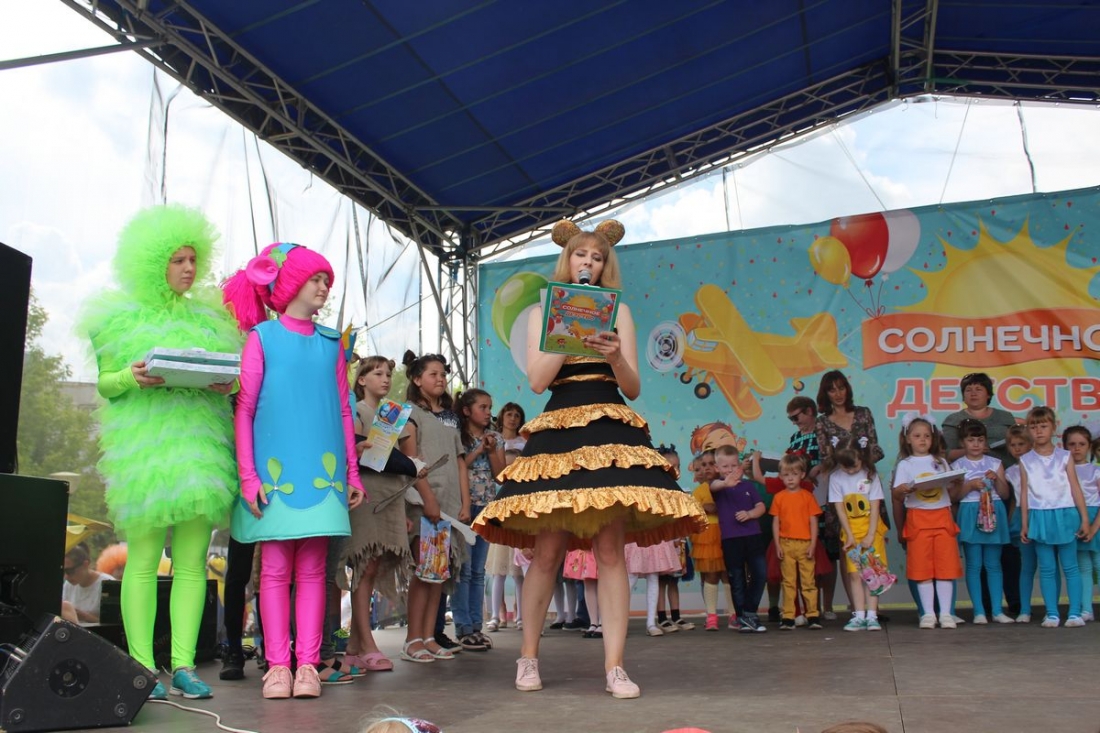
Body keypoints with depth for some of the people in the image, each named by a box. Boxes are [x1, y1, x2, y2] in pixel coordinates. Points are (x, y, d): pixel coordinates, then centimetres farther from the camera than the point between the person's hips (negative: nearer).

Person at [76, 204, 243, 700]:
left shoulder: (208, 317, 17)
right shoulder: (123, 317, 8)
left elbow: (227, 377, 19)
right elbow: (104, 384, 8)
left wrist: (228, 385, -4)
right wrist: (130, 379, -13)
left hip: (200, 446, 3)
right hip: (143, 445, -3)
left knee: (192, 561, 0)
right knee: (143, 559, -5)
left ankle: (183, 666, 3)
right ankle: (143, 668, 0)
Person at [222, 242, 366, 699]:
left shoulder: (331, 343, 13)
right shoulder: (262, 336, 4)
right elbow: (244, 409, 0)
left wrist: (353, 472, 10)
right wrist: (248, 477, -6)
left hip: (322, 472, 3)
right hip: (275, 470, -2)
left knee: (312, 568, 2)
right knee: (275, 568, -1)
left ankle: (307, 664, 5)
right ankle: (277, 664, 5)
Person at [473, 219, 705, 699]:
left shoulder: (617, 311, 13)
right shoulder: (542, 313, 12)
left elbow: (633, 388, 6)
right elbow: (537, 380, -2)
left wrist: (616, 357, -14)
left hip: (611, 433, 1)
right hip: (558, 431, 0)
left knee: (611, 550, -4)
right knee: (547, 552, -2)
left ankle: (615, 667, -1)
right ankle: (528, 657, 15)